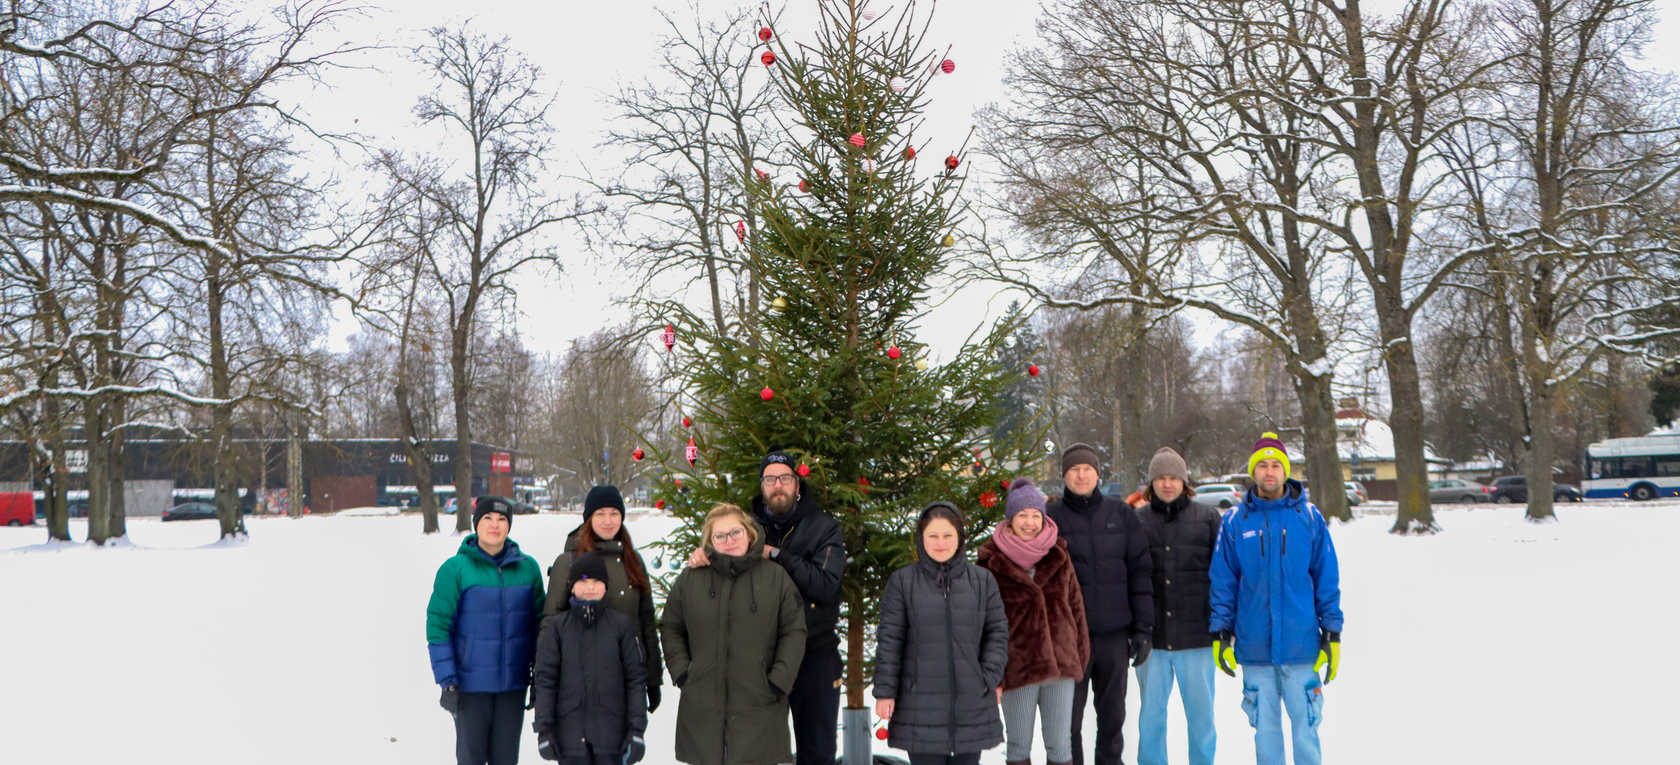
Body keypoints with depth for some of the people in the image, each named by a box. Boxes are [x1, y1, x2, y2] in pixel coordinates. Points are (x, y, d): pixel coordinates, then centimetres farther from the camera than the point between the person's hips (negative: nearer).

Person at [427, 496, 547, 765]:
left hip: (514, 682, 3)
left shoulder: (528, 567, 2)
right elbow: (438, 624, -7)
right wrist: (446, 680, -11)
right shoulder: (455, 569, -8)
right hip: (470, 682, -3)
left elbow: (538, 622, 10)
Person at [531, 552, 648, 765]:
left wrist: (636, 727, -4)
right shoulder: (558, 626, 0)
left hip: (612, 730, 0)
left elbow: (636, 677, 0)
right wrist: (543, 728, -3)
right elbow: (545, 679, 1)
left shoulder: (622, 624, -1)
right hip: (571, 730, 1)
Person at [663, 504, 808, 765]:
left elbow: (795, 632, 2)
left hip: (758, 703, -1)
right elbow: (670, 628, 12)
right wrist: (681, 671, 0)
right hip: (701, 707, 2)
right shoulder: (690, 579, 5)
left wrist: (778, 680, -6)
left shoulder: (775, 576, 1)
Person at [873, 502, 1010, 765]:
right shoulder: (902, 581, 1)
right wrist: (885, 692, -1)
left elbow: (998, 631, 10)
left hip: (972, 702, 2)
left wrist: (991, 677, -1)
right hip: (921, 702, -2)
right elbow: (889, 641, 2)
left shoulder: (982, 580, 6)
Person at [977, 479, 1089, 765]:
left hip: (1061, 662, 3)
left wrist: (1080, 653, 9)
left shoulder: (1058, 556, 7)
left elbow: (1075, 604, 13)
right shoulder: (992, 561, -4)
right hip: (1017, 665, -3)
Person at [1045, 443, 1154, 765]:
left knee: (1113, 714, 13)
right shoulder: (1051, 516, 0)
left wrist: (1142, 627, 0)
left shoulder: (1122, 514, 6)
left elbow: (1139, 571, 5)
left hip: (1115, 633, 2)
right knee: (1069, 717, 3)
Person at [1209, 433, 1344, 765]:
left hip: (1301, 645, -1)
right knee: (1265, 727, 11)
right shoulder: (1235, 521, 1)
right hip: (1254, 647, 1)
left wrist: (1332, 633, 0)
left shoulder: (1309, 517, 0)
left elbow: (1327, 579, 3)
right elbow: (1222, 581, 3)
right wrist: (1221, 633, -1)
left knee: (1305, 725, 6)